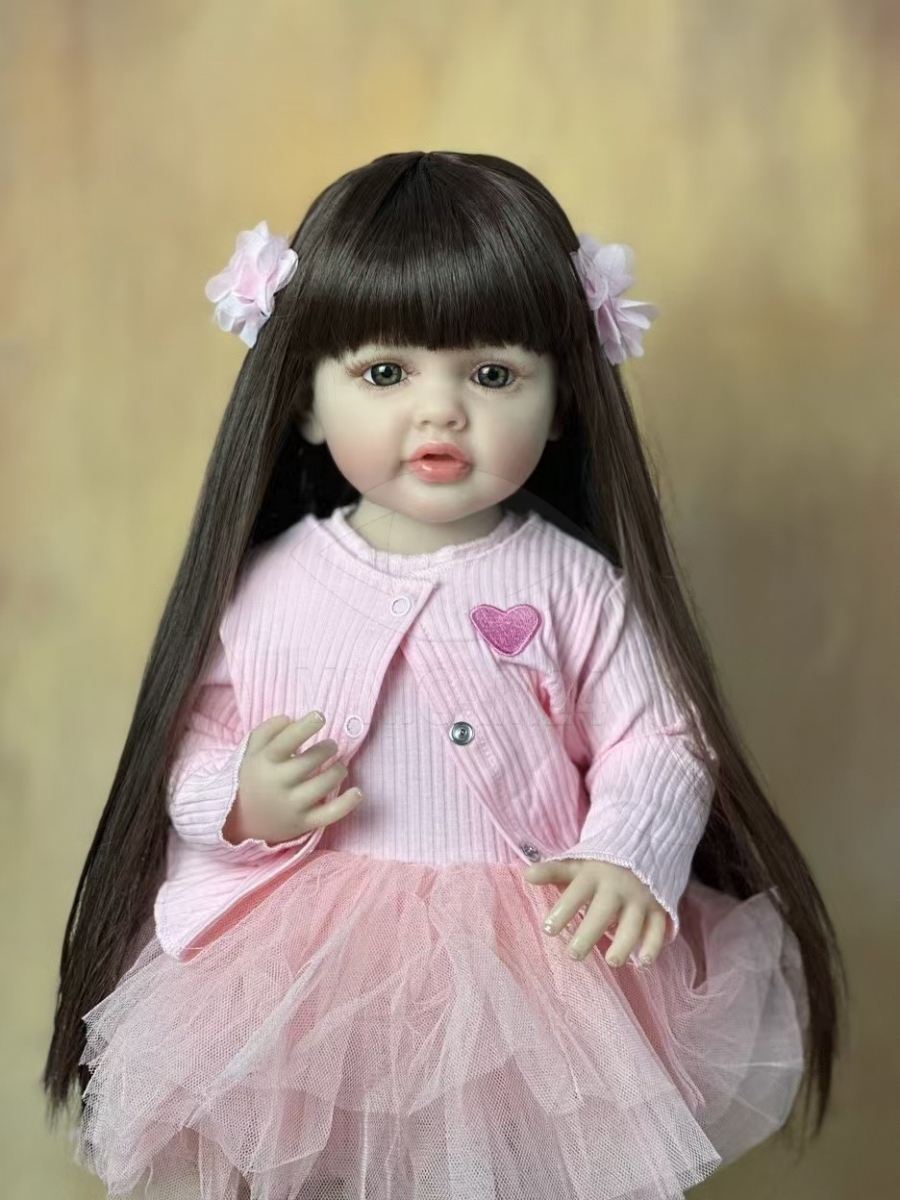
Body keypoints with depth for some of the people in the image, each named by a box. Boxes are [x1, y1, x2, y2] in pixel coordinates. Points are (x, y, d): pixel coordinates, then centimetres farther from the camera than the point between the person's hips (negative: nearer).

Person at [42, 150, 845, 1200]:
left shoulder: (572, 585, -7)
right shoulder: (266, 585, -4)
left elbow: (661, 742, -6)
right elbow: (194, 746, 2)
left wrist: (629, 859, -22)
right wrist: (241, 804, -18)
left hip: (538, 954, -1)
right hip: (306, 970, 1)